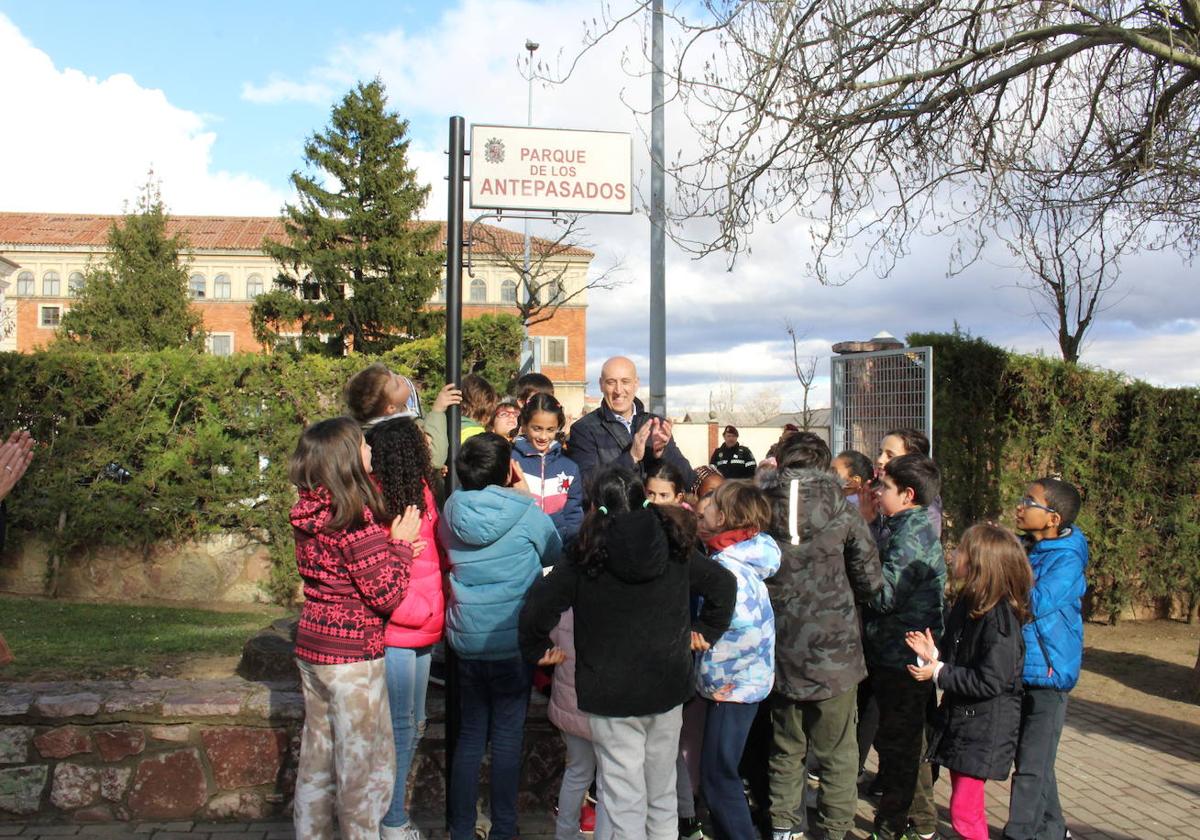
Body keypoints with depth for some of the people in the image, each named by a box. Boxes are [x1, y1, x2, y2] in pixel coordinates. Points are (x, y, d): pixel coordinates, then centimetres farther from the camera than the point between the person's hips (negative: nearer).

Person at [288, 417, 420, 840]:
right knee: (365, 759, 6)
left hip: (312, 646, 8)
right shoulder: (357, 518, -22)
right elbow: (386, 595, -18)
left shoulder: (309, 513, 3)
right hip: (353, 653, -8)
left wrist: (393, 549, 4)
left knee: (317, 754, 19)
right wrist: (400, 544, -7)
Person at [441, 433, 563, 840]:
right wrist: (526, 496, 7)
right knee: (507, 738, 9)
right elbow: (555, 554, 5)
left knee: (469, 736, 14)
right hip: (514, 642, -3)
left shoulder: (451, 511, -3)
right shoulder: (527, 514, -13)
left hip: (465, 641, 3)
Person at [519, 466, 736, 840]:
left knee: (625, 804, 3)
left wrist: (536, 650, -1)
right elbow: (724, 584, 9)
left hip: (611, 695, -4)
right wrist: (706, 631, 16)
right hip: (668, 687, 4)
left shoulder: (587, 557, -11)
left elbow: (538, 606, -17)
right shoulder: (675, 548, 1)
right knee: (663, 795, 19)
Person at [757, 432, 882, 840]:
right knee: (836, 753, 11)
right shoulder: (842, 512, -8)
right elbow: (870, 580, -5)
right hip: (834, 650, -2)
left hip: (781, 650, 2)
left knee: (786, 748, 17)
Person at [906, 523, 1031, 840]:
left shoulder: (999, 618, -23)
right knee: (968, 807, 20)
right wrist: (934, 654, -4)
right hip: (959, 718, 9)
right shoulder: (967, 603, 5)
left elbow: (991, 682, -24)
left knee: (964, 811, -5)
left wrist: (939, 674, -18)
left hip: (985, 727, -9)